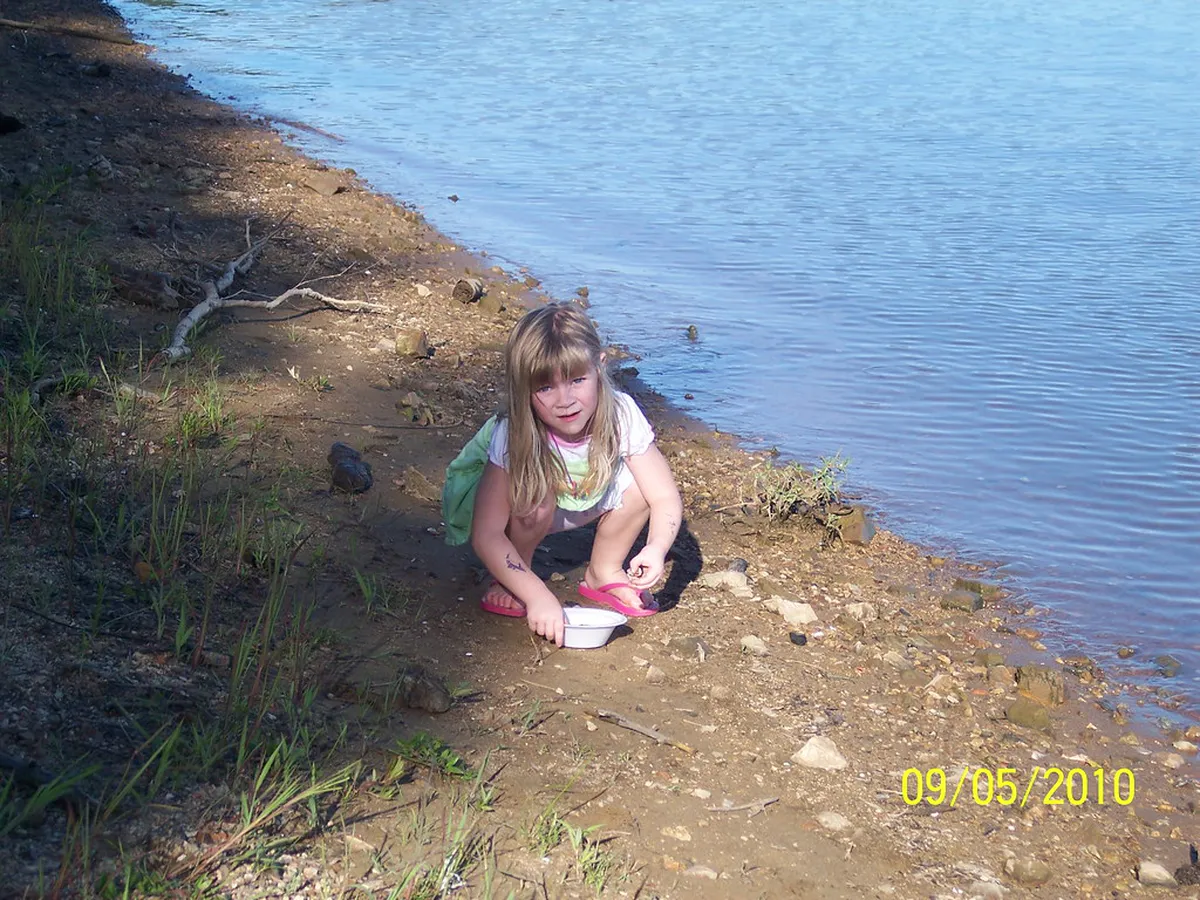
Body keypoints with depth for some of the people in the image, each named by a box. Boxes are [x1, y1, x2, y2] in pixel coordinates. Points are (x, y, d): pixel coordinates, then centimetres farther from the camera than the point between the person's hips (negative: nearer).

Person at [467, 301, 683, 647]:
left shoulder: (622, 415, -29)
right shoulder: (512, 436, -36)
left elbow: (665, 496, -23)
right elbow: (485, 536, -36)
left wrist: (656, 548, -43)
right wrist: (538, 596, -45)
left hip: (586, 502, 3)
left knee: (640, 481, -24)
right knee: (535, 495, -36)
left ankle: (604, 573, 2)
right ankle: (509, 579, -7)